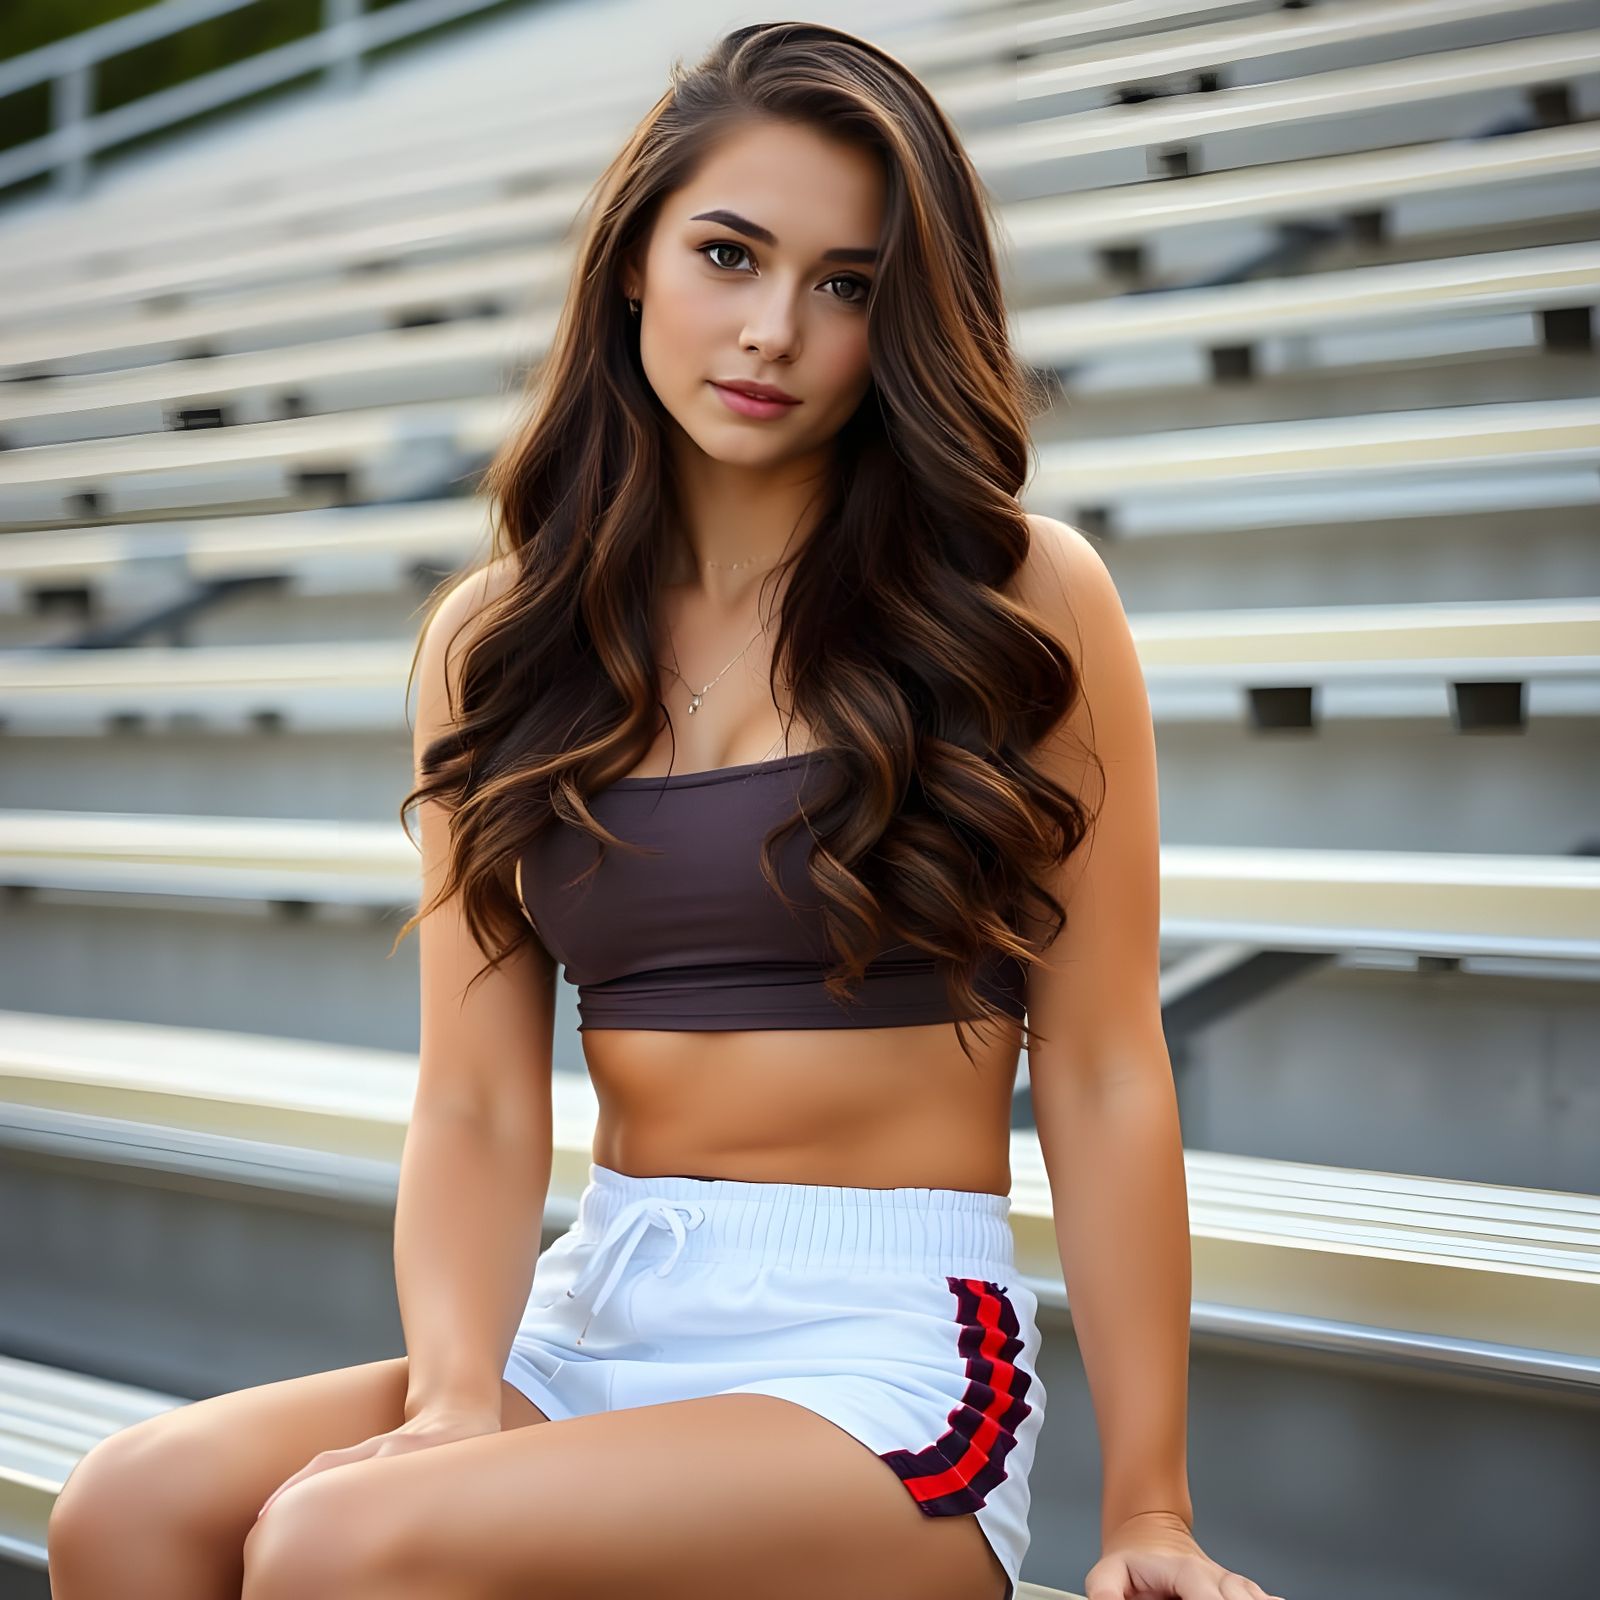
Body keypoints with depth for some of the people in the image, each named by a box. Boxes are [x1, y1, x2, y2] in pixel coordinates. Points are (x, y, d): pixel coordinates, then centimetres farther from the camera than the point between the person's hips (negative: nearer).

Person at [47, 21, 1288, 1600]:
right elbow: (475, 1105, 1)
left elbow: (1102, 1082, -4)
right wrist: (459, 1391, -16)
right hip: (597, 1315, 4)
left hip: (889, 1357, -4)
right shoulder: (496, 640, 8)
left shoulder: (1021, 599, -3)